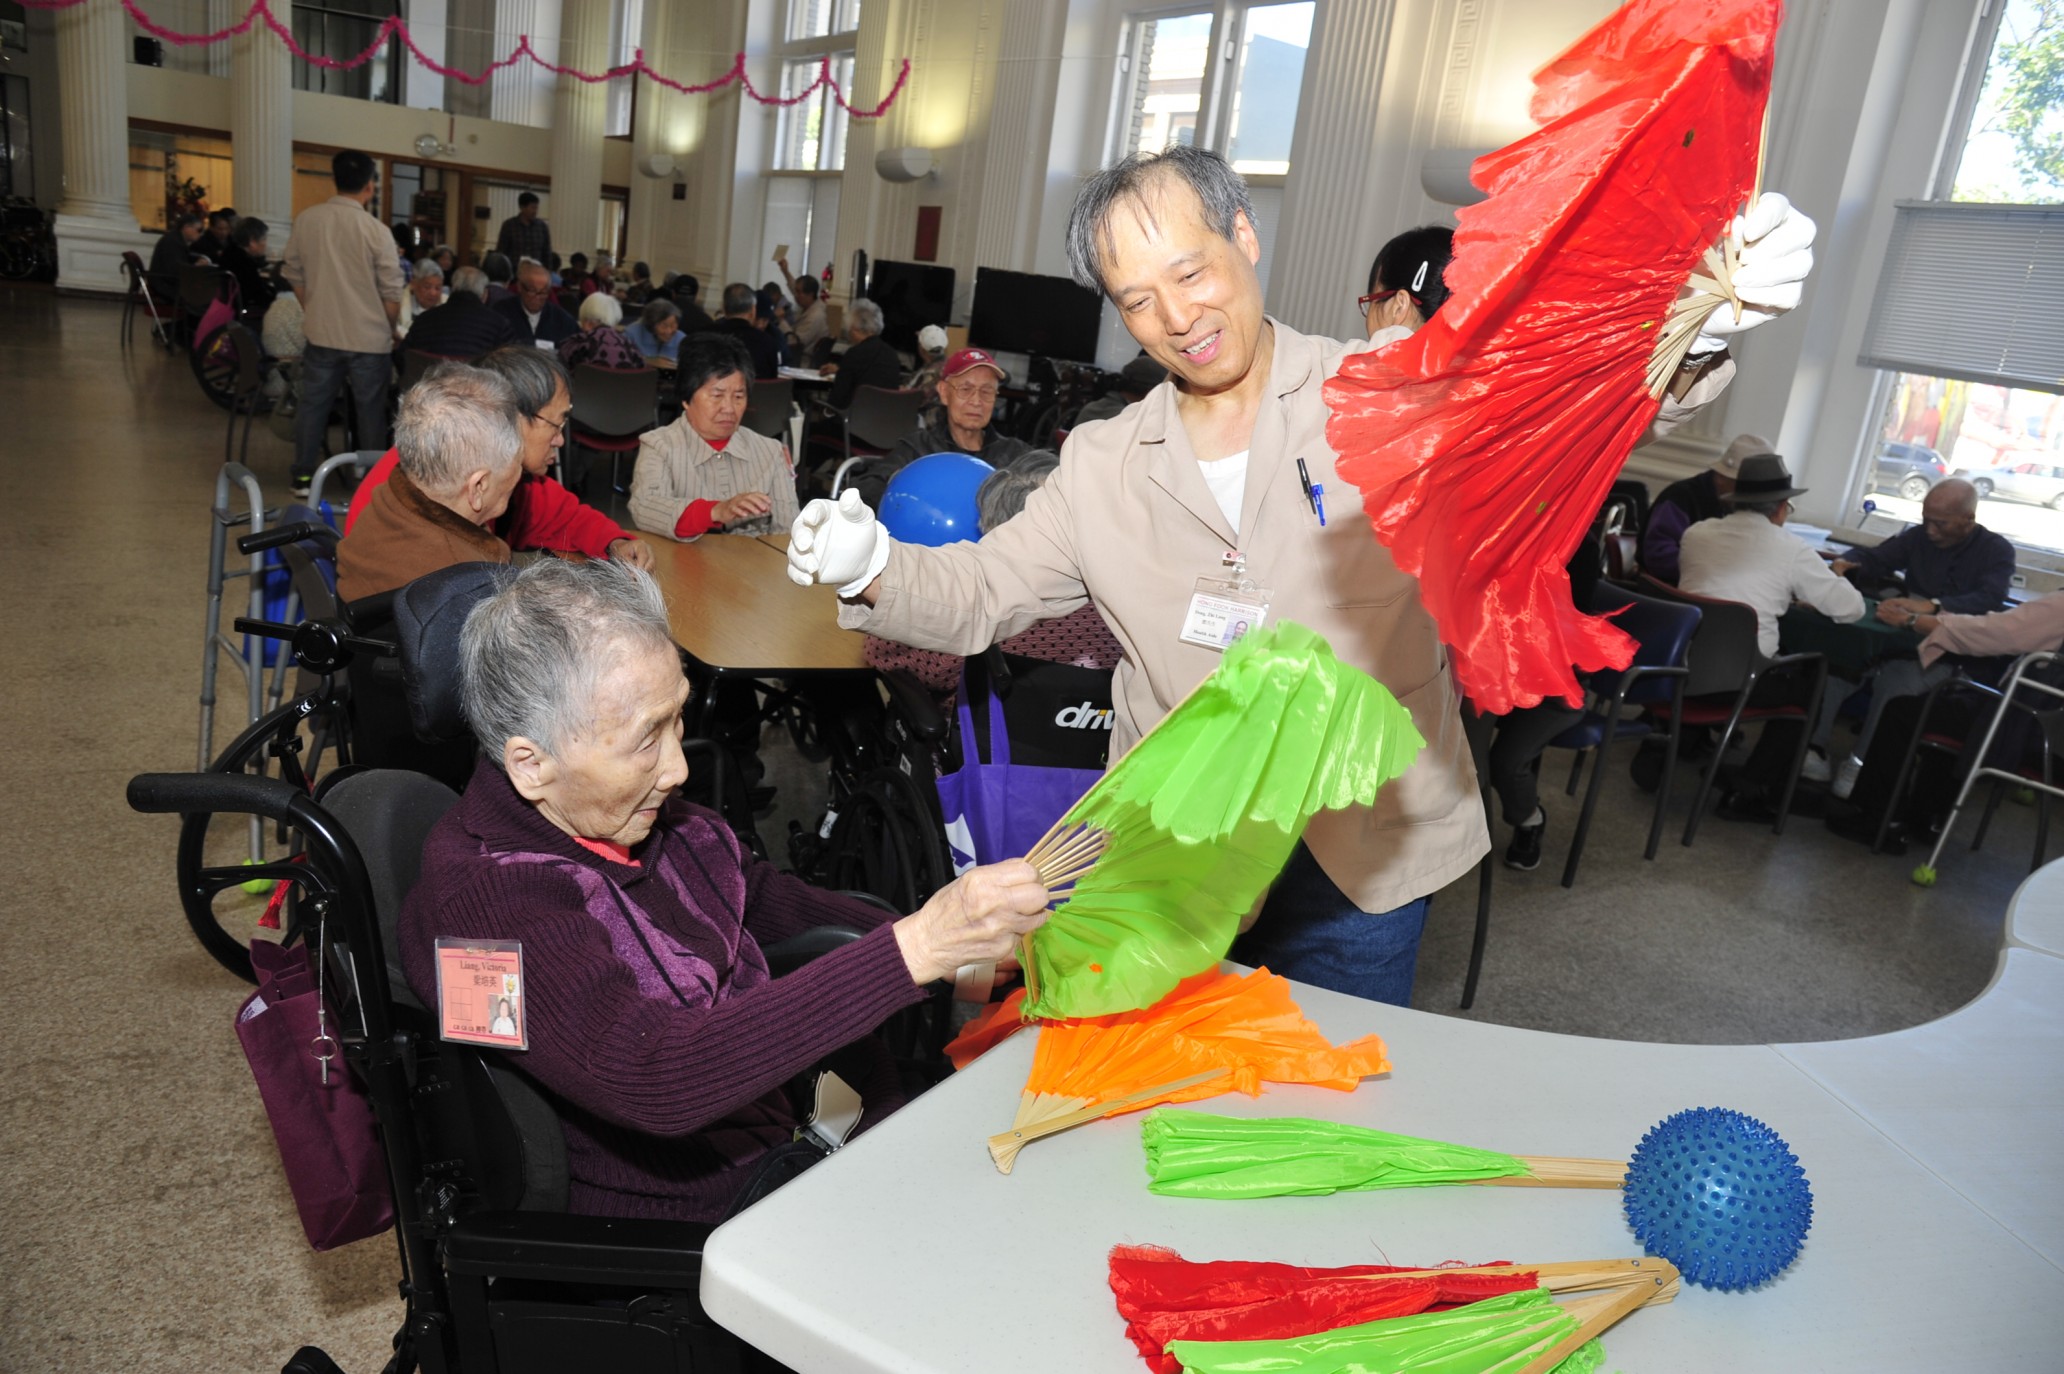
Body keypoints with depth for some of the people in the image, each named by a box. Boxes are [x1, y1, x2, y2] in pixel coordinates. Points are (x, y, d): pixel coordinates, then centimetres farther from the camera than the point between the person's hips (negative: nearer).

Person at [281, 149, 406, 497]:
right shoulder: (376, 231, -14)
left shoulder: (306, 220, -2)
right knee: (371, 409, 8)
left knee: (313, 404, 13)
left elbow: (295, 275, 8)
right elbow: (392, 293, -10)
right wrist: (390, 330, 8)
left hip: (321, 333, 3)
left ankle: (303, 476, 18)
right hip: (369, 337, -3)